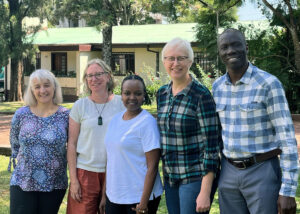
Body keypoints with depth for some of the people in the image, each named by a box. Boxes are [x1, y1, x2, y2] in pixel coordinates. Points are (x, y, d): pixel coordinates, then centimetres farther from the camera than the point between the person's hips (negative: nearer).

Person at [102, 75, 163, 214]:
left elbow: (152, 166, -14)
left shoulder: (147, 122, -11)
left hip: (140, 197, -6)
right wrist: (104, 195, 13)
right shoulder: (116, 119, 8)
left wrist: (144, 202, -18)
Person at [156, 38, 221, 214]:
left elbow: (211, 146, -15)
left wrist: (205, 193, -19)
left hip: (195, 178, -6)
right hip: (170, 177, 6)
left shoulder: (201, 95, -13)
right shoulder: (162, 94, 6)